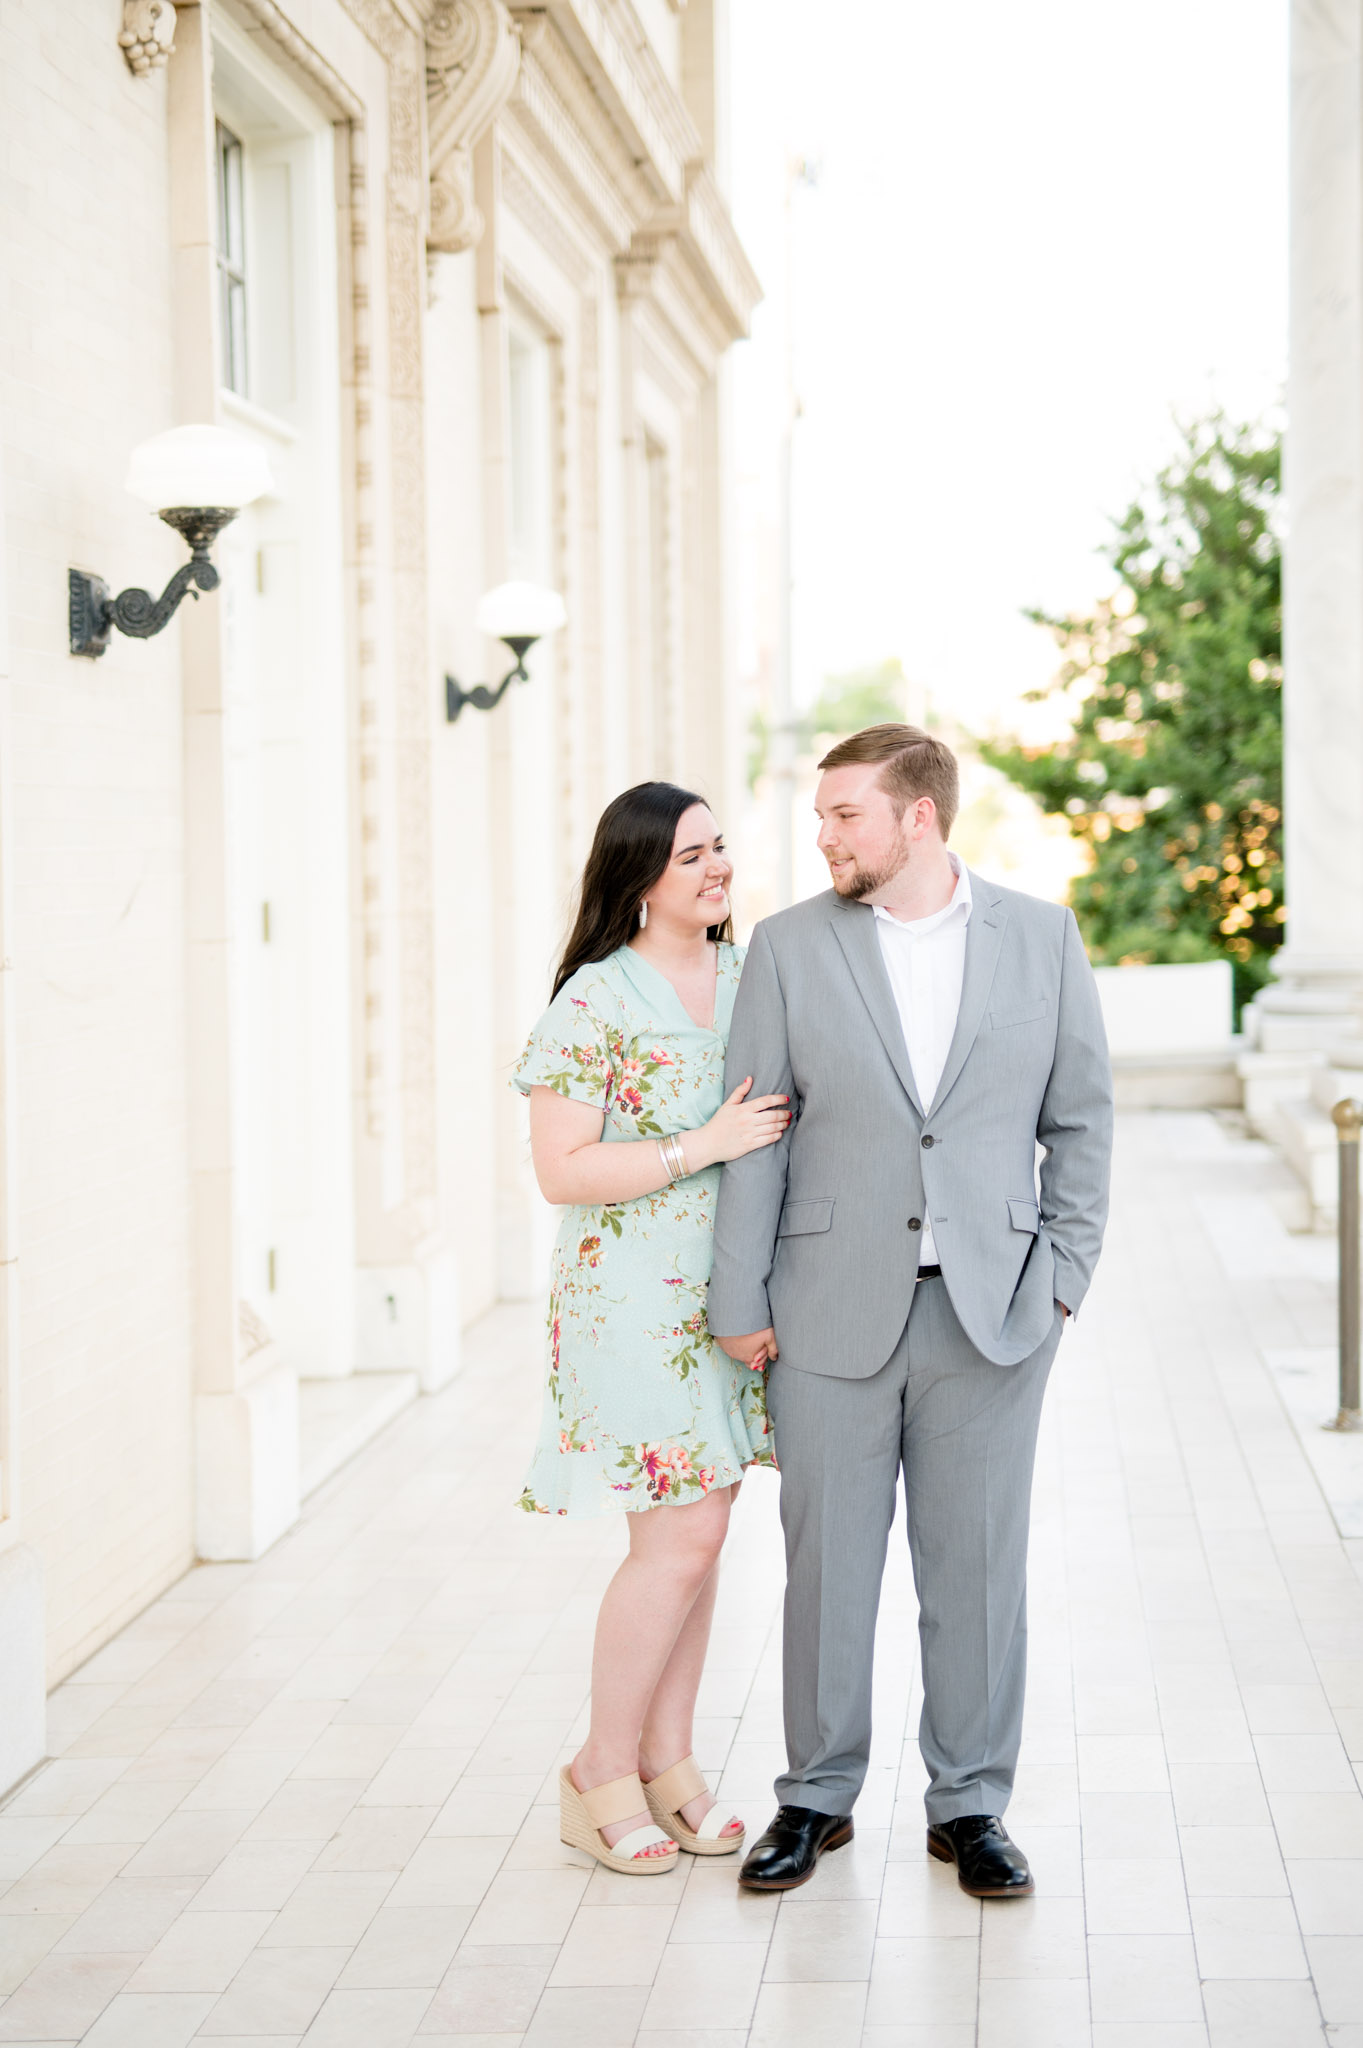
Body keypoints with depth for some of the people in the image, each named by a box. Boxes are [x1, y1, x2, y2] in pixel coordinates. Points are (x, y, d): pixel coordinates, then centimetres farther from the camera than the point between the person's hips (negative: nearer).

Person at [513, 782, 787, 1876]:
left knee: (697, 1537, 10)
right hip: (639, 1302, -6)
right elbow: (562, 1171, -13)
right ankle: (601, 1775, 8)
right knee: (682, 1538, -7)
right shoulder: (595, 1001, -11)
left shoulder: (749, 976, 8)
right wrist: (702, 1147, -19)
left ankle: (667, 1763, 21)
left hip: (735, 1296, 6)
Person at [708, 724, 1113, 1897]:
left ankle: (970, 1807, 19)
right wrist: (739, 1302, -1)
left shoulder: (1041, 939, 2)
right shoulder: (791, 947, 0)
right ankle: (818, 1798, 22)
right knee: (827, 1561, 7)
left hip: (990, 1313, 0)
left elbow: (1082, 1116, 7)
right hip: (834, 1312, 0)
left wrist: (1064, 1276, 1)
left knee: (978, 1564, 6)